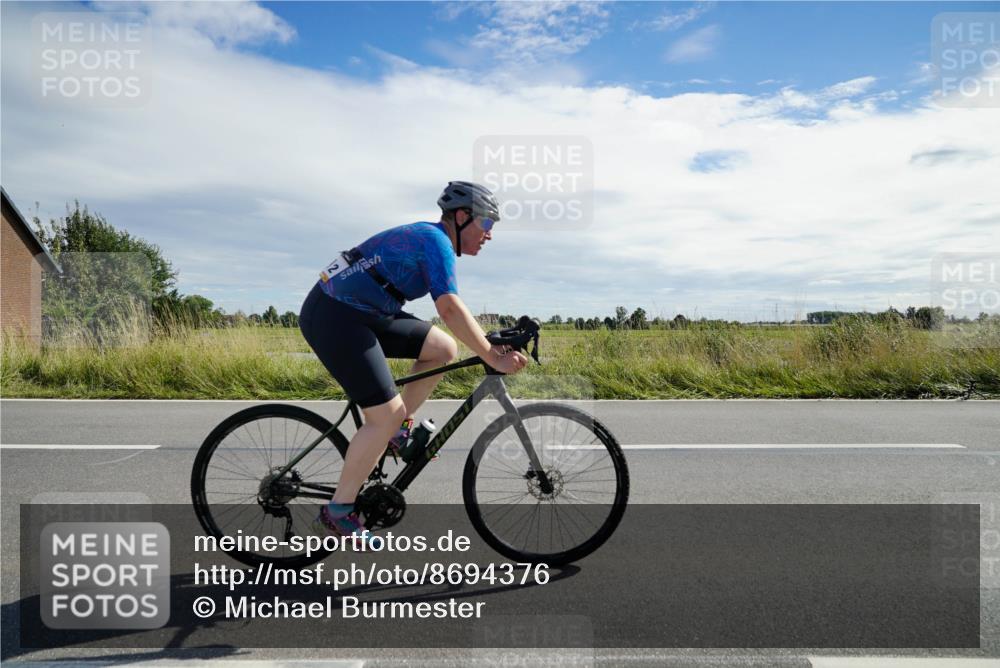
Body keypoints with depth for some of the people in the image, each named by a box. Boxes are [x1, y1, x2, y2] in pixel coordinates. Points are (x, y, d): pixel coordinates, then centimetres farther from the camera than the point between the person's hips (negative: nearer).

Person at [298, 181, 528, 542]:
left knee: (443, 348, 6)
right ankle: (337, 513, 0)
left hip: (361, 314, 10)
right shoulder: (437, 241, -14)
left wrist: (491, 345, 15)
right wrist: (494, 358, -23)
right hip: (334, 318, -10)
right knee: (388, 414, -12)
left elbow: (449, 309, 20)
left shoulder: (428, 238, 16)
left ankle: (398, 430, 15)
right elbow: (450, 310, -25)